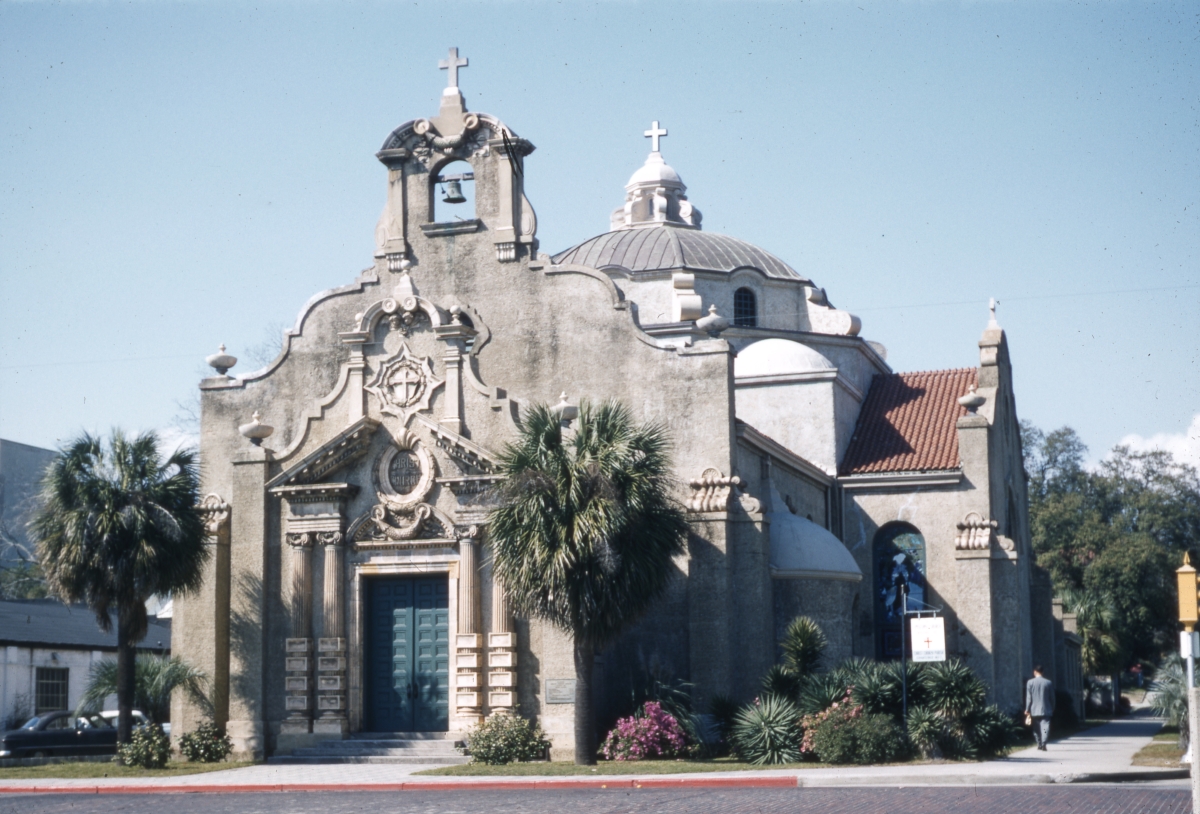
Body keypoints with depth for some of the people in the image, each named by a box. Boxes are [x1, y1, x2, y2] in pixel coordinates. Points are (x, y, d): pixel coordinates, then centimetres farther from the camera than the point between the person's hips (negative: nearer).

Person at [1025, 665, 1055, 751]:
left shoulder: (1030, 682, -4)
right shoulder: (1049, 682, 0)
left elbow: (1028, 698, -4)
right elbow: (1052, 697, 5)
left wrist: (1027, 710, 2)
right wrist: (1052, 708, 15)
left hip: (1034, 710, 1)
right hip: (1046, 710, -1)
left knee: (1036, 728, 14)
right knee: (1045, 727, -5)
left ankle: (1039, 744, 19)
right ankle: (1043, 743, -20)